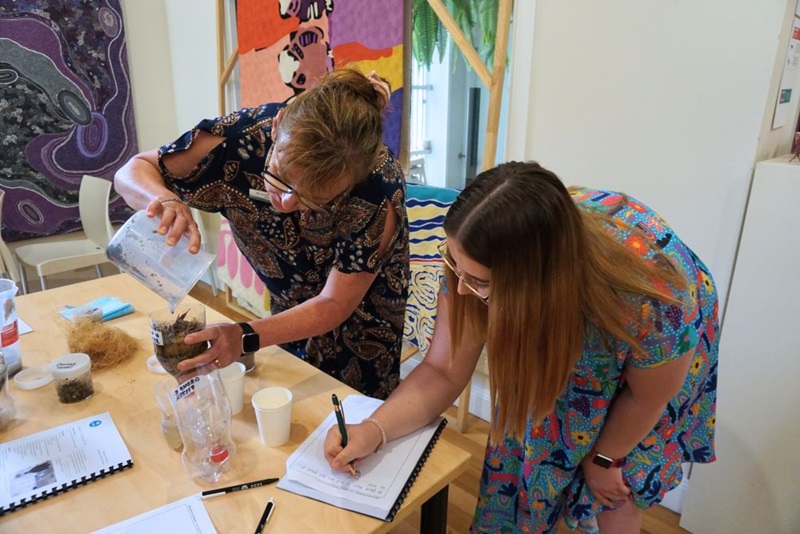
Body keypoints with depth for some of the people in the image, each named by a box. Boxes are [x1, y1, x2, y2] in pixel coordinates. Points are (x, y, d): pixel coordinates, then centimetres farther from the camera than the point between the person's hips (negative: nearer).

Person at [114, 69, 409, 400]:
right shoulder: (240, 137, -31)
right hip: (289, 304, 2)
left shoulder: (379, 191, -37)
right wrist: (163, 199, -39)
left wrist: (246, 337, -42)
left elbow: (334, 305, -28)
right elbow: (133, 172, -16)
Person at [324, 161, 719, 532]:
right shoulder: (479, 263, -35)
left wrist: (605, 457, -5)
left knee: (612, 485, 4)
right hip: (557, 343, 3)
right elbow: (443, 372, -24)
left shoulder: (650, 300, -42)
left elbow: (649, 396, -20)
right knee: (534, 448, 5)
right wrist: (372, 430, -38)